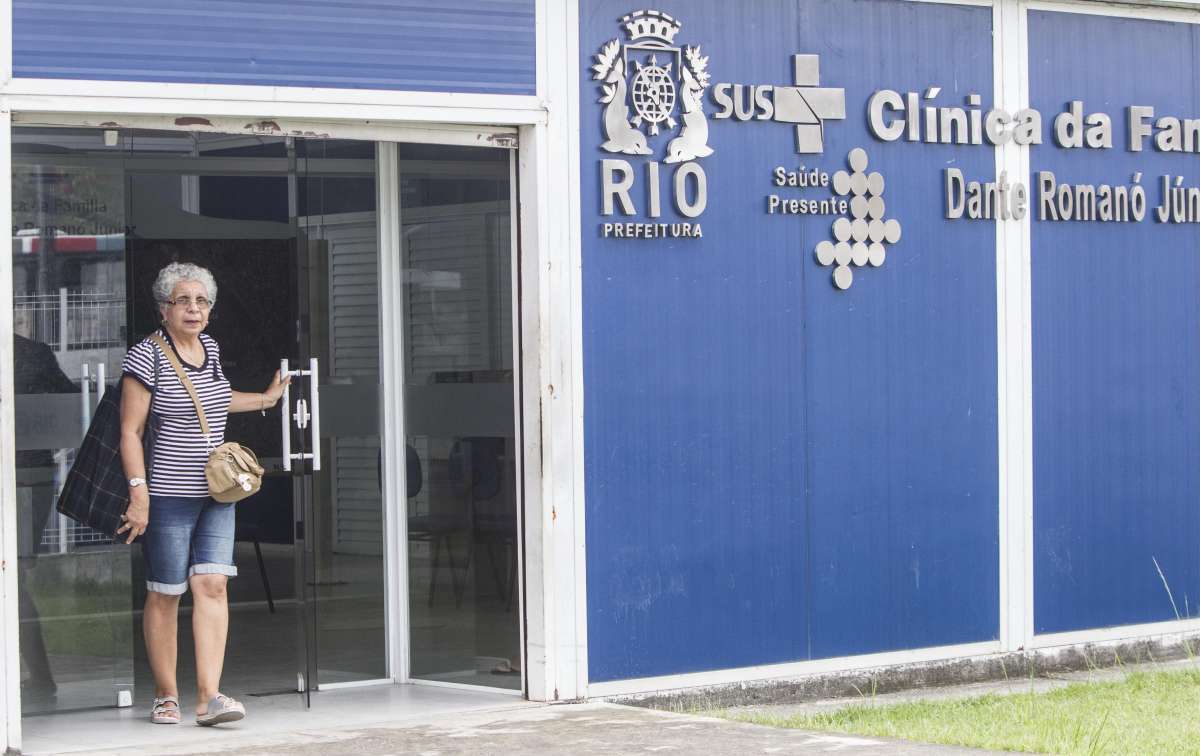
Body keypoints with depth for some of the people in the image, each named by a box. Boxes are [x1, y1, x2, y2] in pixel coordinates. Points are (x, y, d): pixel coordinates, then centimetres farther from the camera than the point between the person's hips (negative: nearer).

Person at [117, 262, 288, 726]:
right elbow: (130, 430, -11)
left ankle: (209, 696, -10)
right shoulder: (147, 356, -10)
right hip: (168, 495, -6)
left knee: (213, 585, -6)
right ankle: (166, 697, 12)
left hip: (215, 494, 6)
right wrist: (139, 492, -17)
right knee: (164, 595, 1)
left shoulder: (209, 348, 12)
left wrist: (265, 399, 39)